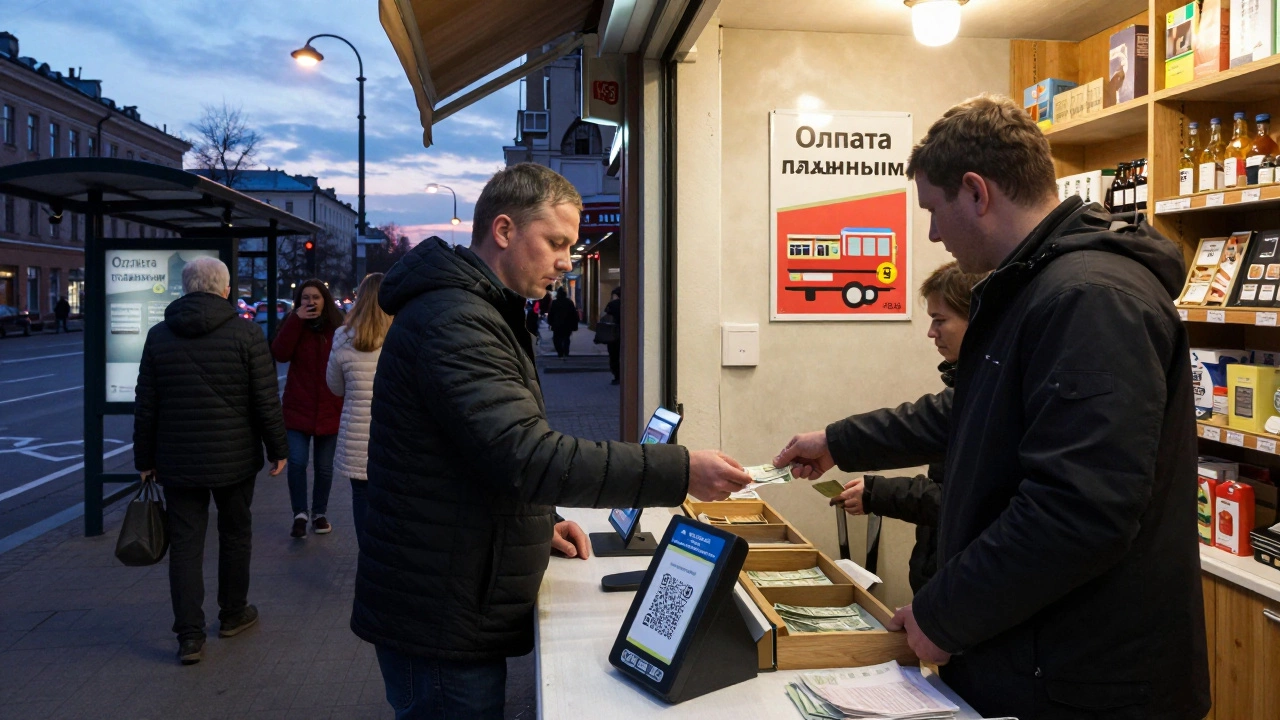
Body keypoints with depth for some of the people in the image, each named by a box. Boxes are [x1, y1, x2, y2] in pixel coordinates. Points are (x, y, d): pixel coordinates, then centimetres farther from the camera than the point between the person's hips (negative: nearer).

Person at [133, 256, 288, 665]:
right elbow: (266, 401, -9)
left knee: (185, 544, 5)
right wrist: (277, 449, 1)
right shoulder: (245, 333, -8)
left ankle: (189, 635, 3)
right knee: (235, 535, 15)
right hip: (234, 460, -2)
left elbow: (146, 406, 4)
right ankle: (233, 614, 29)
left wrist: (145, 459, 12)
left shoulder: (159, 336, 1)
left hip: (177, 462, 2)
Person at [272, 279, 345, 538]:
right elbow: (279, 354, -16)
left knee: (324, 467, 9)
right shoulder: (293, 324, 2)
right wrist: (296, 320, -21)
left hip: (329, 409, 0)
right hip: (298, 408, 0)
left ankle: (319, 513, 24)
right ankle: (300, 515, 7)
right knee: (297, 463, -8)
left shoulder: (338, 328, 1)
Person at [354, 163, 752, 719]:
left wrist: (538, 521, 9)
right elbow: (527, 457, -30)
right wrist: (680, 471, -29)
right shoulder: (453, 322, -21)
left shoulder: (475, 312, 15)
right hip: (442, 625, -10)